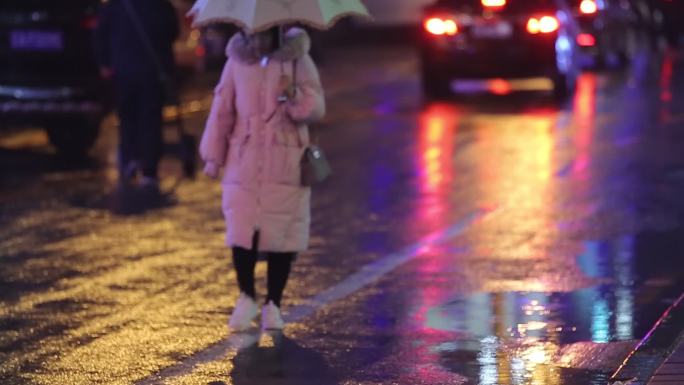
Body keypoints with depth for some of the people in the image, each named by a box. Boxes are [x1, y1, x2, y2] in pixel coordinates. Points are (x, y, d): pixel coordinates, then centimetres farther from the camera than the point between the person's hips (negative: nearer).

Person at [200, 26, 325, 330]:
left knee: (281, 235, 2)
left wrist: (294, 95, -24)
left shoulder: (297, 60, -1)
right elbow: (222, 110, 8)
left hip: (286, 166, -1)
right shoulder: (237, 62, 3)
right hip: (244, 165, 1)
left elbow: (317, 109, -3)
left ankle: (273, 305, 16)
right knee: (241, 232, -5)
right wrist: (213, 156, 8)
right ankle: (246, 297, 15)